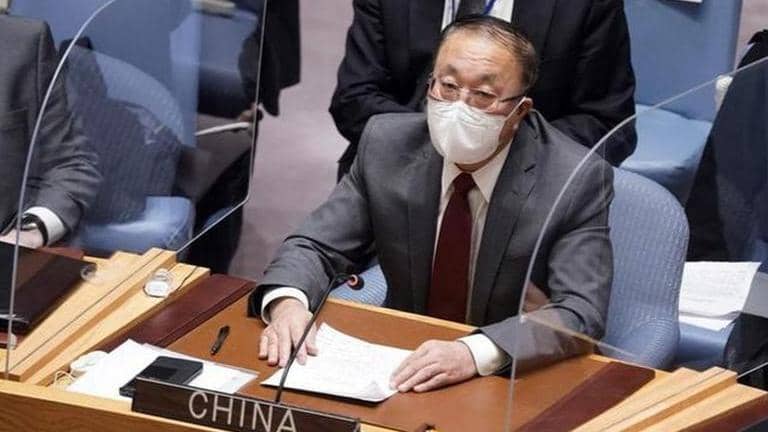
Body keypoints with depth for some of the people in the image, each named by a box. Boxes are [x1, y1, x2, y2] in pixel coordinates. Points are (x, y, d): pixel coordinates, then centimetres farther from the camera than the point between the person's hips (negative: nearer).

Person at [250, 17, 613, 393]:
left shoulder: (577, 180, -16)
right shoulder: (387, 144, -6)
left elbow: (580, 314, -21)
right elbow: (316, 247, 0)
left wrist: (476, 352, -37)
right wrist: (287, 301, -22)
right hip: (401, 370, 2)